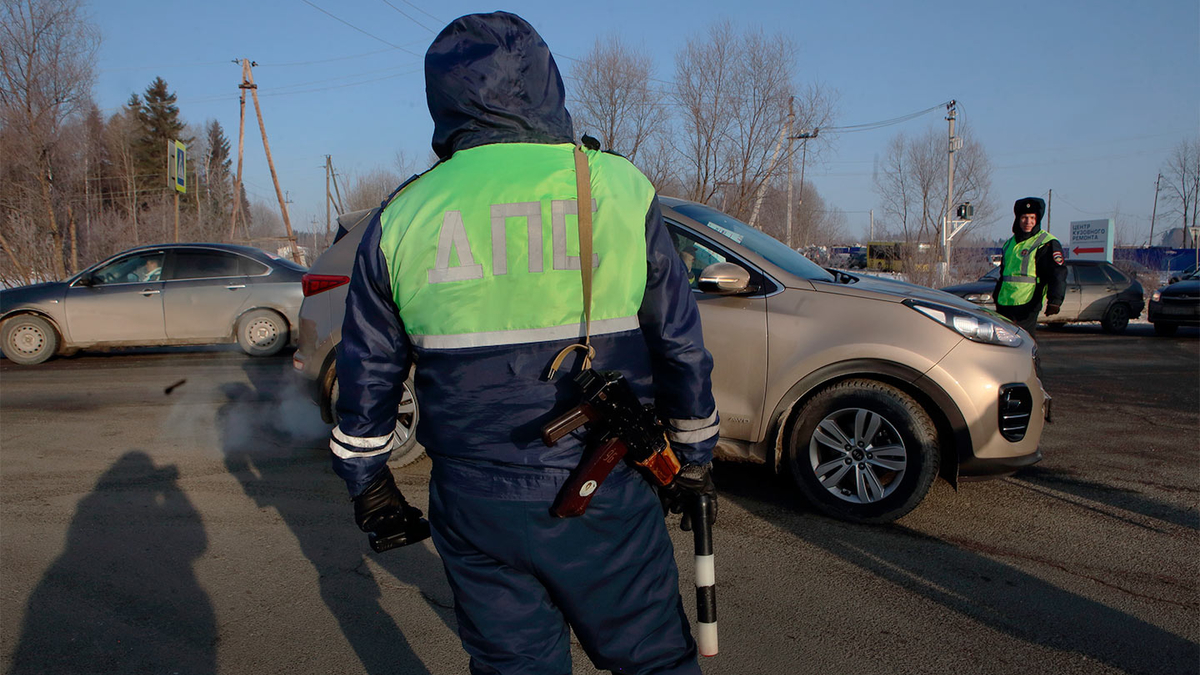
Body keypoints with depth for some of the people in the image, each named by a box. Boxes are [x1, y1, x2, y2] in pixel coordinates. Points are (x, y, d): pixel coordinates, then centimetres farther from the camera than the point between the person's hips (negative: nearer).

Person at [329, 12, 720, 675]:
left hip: (472, 504, 2)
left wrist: (368, 480, 22)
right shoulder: (619, 187, -3)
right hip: (604, 498, -2)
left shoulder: (402, 216, 2)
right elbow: (680, 345, 2)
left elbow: (366, 373, 8)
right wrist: (693, 458, 15)